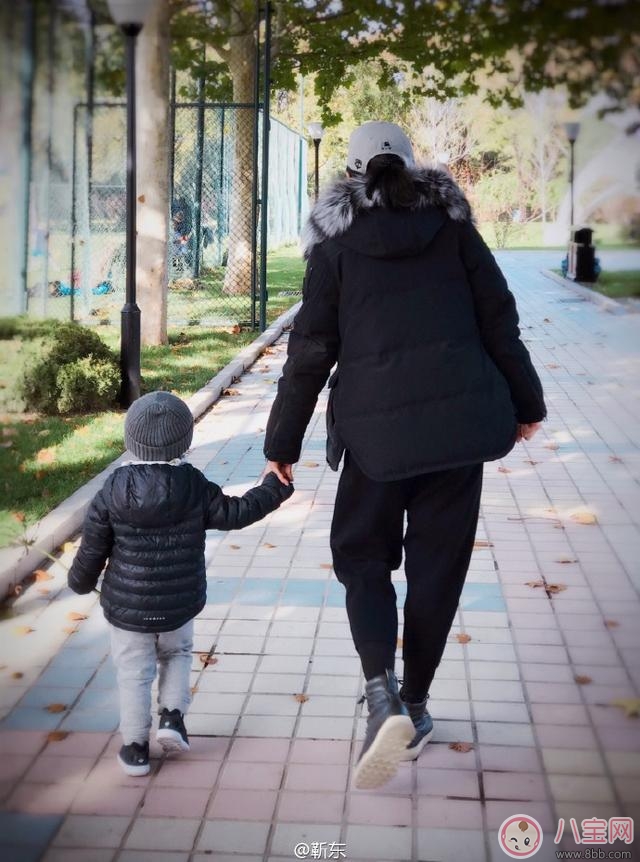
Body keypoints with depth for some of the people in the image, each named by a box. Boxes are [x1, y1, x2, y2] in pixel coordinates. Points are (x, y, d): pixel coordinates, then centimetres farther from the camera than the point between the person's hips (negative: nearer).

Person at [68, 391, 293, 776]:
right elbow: (237, 513, -4)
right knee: (177, 655, 27)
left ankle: (136, 746, 17)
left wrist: (81, 581, 15)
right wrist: (276, 487, 10)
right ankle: (172, 715, 14)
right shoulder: (194, 488, -13)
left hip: (126, 606, -1)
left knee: (134, 673, 12)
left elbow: (93, 549, -4)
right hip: (180, 604, 1)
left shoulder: (112, 493, -11)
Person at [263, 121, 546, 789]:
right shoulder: (450, 221, 7)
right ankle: (414, 706, 21)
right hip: (461, 414, 2)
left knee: (361, 556, 12)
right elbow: (497, 316, 5)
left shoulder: (335, 238, 2)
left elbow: (311, 348, 0)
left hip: (376, 424, -2)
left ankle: (381, 692, -10)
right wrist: (525, 401, 15)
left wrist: (282, 442, 6)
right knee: (437, 561, 12)